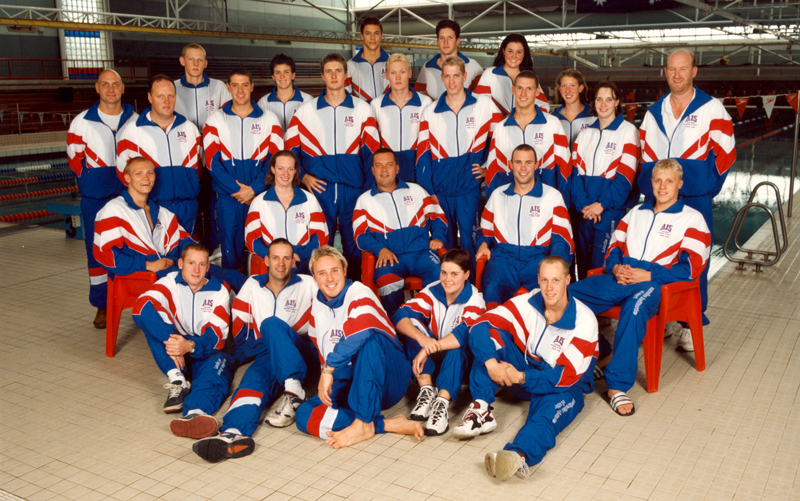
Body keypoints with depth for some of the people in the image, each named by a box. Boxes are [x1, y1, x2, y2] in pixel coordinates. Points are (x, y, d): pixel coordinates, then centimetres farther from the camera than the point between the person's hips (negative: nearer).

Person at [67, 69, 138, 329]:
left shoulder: (135, 120, 5)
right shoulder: (82, 122, -1)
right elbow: (74, 158, 6)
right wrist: (92, 183, 5)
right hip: (95, 197, -1)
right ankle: (101, 306, 11)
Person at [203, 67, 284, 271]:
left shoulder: (269, 119, 8)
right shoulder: (215, 120, 8)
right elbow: (212, 161, 0)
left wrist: (254, 189, -9)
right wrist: (236, 190, -9)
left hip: (260, 195, 0)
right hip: (227, 196, 0)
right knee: (230, 248, 1)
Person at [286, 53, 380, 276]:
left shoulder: (363, 109, 7)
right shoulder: (305, 111, 8)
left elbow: (371, 152, 5)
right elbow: (290, 149, 11)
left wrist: (369, 190, -1)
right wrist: (302, 176, -3)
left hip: (353, 188, 0)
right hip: (319, 189, 0)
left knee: (355, 245, 4)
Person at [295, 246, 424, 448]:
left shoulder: (360, 294, -13)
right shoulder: (317, 305, 11)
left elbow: (359, 335, -34)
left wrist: (329, 369, -31)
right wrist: (326, 381, 13)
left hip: (387, 380, -6)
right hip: (347, 383, 7)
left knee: (370, 339, -37)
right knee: (304, 416, -18)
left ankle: (364, 424, -31)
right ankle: (387, 424, -25)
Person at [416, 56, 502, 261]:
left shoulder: (485, 105, 2)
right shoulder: (430, 112, 7)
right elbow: (422, 154, 5)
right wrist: (428, 190, -2)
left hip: (469, 187, -2)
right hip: (440, 189, 2)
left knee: (468, 241, -5)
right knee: (443, 244, 8)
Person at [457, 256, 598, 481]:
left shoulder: (584, 320, -18)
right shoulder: (528, 302, -8)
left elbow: (569, 376, -22)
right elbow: (480, 324, -15)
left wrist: (521, 377, -30)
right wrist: (490, 363, -32)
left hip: (561, 386, -4)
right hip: (524, 366, 4)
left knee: (551, 408, -39)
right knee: (486, 333, -16)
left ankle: (519, 455, -72)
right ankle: (482, 412, -27)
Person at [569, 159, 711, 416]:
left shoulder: (692, 219, 12)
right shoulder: (636, 212, 28)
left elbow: (691, 267, 0)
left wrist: (649, 275, -12)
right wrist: (615, 267, -2)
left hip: (651, 281, -5)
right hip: (618, 277, 5)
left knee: (636, 306, -43)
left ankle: (617, 384, -40)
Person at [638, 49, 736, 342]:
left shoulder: (711, 109, 1)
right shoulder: (653, 112, 14)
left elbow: (725, 153, 0)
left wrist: (705, 184, -4)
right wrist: (651, 184, 6)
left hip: (694, 198, -3)